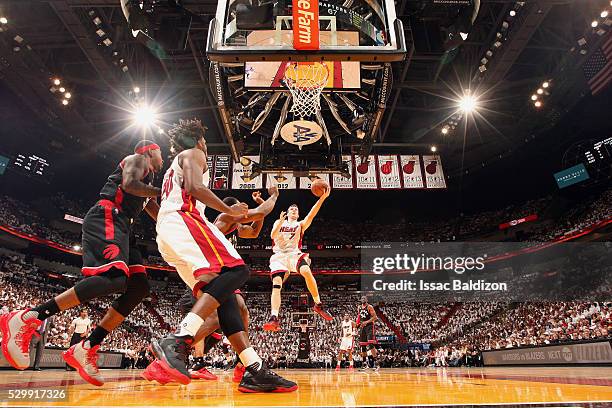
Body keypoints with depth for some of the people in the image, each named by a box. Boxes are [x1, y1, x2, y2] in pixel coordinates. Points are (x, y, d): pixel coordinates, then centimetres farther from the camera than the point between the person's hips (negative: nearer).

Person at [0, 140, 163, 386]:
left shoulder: (148, 181, 33)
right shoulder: (138, 159, 8)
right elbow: (129, 184, -14)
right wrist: (162, 191, -4)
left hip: (117, 228, 10)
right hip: (106, 218, -10)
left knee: (139, 287, -3)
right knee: (114, 279, -30)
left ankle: (86, 349, -6)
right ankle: (26, 319, -23)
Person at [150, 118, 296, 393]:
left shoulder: (172, 169, 37)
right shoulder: (193, 154, 10)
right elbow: (194, 188, -12)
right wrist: (230, 210, -4)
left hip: (165, 235, 9)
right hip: (184, 219, -9)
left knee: (222, 293, -3)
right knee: (236, 271, -23)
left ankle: (254, 371, -12)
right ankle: (178, 340, -37)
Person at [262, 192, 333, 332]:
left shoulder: (300, 224, 14)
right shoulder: (279, 222, 18)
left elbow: (311, 215, -3)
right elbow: (273, 235, 0)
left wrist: (322, 198, -16)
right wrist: (281, 221, -14)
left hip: (294, 254, -1)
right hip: (279, 256, 1)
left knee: (307, 272, -30)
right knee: (276, 284, -18)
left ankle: (318, 305, -18)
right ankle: (274, 319, -23)